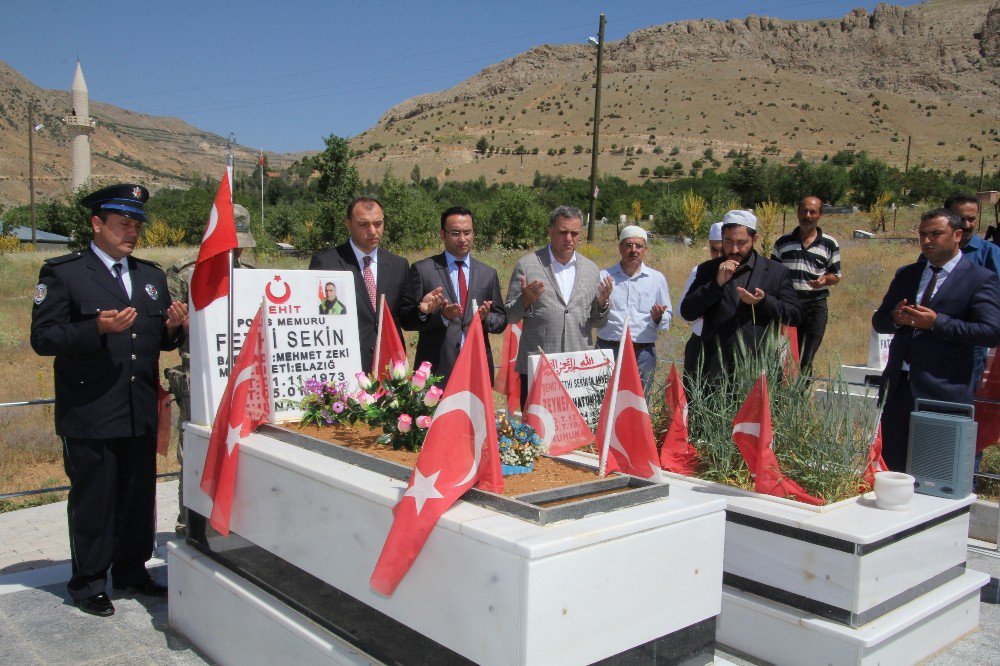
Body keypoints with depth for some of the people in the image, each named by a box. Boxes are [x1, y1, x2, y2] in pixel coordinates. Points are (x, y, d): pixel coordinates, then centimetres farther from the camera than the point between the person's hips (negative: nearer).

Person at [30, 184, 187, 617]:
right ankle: (88, 584, 20)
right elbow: (42, 337, -10)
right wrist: (98, 329, -24)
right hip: (90, 415, -5)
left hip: (142, 414, 6)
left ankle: (132, 573, 30)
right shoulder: (62, 273, -3)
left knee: (140, 497, 14)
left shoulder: (152, 275, 15)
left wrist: (173, 328, -5)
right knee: (92, 501, 5)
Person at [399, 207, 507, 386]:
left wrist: (486, 317, -9)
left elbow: (501, 320, 14)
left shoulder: (488, 274, 12)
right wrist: (440, 315, -18)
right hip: (436, 369, -2)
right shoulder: (422, 269, 2)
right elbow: (406, 319, -1)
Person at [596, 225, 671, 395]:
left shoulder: (657, 278, 9)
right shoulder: (604, 276, 6)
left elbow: (668, 316, 12)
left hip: (643, 353, 1)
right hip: (608, 349, 0)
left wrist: (658, 317, -9)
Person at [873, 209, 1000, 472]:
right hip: (899, 386, 5)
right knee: (892, 464, 11)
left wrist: (937, 322, -19)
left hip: (944, 390, -5)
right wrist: (897, 318, -7)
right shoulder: (906, 274, 14)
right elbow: (878, 321, 15)